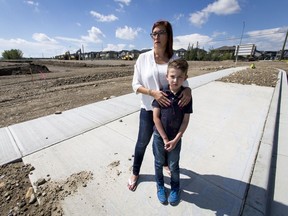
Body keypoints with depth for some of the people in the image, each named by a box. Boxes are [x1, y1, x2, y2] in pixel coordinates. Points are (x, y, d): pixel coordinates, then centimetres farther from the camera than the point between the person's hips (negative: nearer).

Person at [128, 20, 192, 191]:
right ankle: (135, 173, 43)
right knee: (142, 143, 15)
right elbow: (135, 85, -6)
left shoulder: (175, 59, -3)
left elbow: (182, 81, -2)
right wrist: (153, 92, -23)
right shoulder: (143, 58, -6)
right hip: (148, 110, -1)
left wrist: (188, 90, -25)